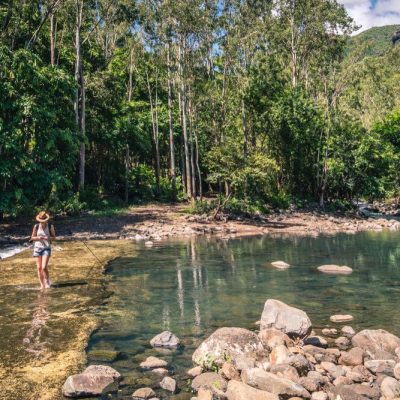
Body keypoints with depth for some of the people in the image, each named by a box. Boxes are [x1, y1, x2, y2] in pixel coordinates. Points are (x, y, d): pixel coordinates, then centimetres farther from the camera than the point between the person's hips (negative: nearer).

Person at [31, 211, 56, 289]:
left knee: (44, 267, -14)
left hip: (46, 248, -2)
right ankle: (42, 285, 12)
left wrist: (48, 238, -18)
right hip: (37, 248, 2)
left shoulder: (50, 227, -3)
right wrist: (39, 237, -15)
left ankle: (47, 281, 10)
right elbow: (32, 237, 5)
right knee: (39, 268, 2)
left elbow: (54, 237, 3)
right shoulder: (36, 226, -1)